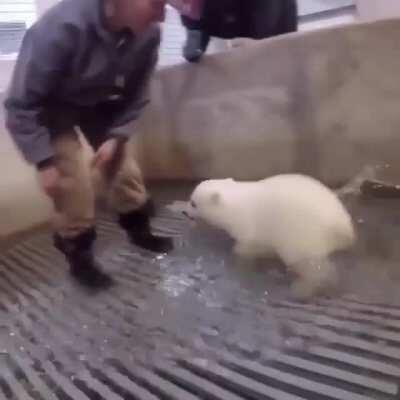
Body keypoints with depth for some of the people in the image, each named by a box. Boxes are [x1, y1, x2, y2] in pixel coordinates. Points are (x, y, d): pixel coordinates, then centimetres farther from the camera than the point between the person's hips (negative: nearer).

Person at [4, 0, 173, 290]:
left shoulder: (148, 33, -24)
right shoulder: (61, 27, -38)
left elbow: (135, 95, -7)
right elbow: (20, 104, -28)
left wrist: (116, 136, -18)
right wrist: (44, 161, -29)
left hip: (98, 102, 5)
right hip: (49, 105, -4)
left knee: (122, 166, 4)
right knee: (73, 181, -11)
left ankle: (140, 231, 29)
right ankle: (79, 256, 11)